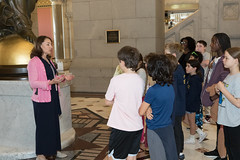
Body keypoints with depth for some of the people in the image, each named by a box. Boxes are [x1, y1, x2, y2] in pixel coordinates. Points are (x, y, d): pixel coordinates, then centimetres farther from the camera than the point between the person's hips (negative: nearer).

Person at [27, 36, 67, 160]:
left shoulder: (49, 61, 14)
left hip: (53, 97, 8)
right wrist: (51, 82, -27)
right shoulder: (34, 61, -13)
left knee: (54, 124, 14)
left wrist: (62, 78, 6)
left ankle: (55, 149, 28)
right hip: (42, 100, -8)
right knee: (43, 126, 0)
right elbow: (33, 83, -19)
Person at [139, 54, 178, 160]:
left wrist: (147, 111, 5)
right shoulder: (171, 87, -1)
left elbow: (141, 112, -15)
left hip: (156, 130, -6)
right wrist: (150, 109, -3)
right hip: (169, 127, 6)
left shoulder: (153, 91, -22)